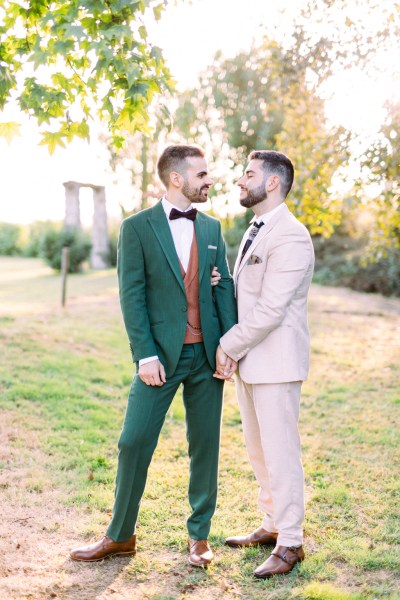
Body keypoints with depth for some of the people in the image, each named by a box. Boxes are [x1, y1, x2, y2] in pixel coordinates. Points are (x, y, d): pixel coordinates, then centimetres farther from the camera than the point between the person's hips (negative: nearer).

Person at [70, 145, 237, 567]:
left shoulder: (212, 229, 10)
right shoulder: (137, 227, -3)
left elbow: (225, 288, 8)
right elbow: (132, 295, -7)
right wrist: (145, 354, -13)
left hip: (207, 354, 4)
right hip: (162, 354, -3)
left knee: (205, 445, 9)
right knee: (134, 442, -1)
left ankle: (199, 536, 23)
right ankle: (120, 536, 16)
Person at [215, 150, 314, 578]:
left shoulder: (290, 237, -17)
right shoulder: (255, 231, 14)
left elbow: (270, 310, -22)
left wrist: (229, 345, -13)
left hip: (275, 362, -10)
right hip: (249, 360, 10)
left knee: (280, 453, -2)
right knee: (258, 451, 17)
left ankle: (290, 544, 11)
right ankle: (272, 525, 32)